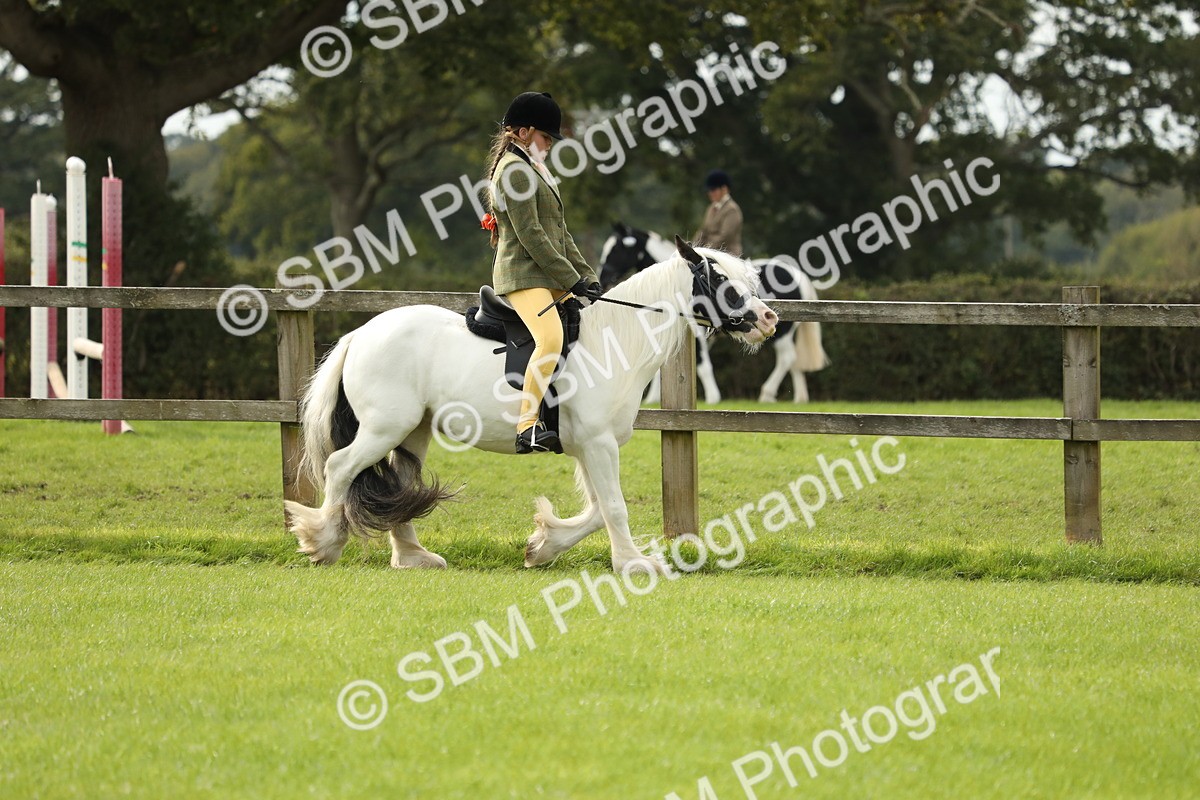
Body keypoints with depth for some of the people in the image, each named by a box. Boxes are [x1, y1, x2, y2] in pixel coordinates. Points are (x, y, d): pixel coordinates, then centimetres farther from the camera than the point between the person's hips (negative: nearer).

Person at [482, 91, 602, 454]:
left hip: (547, 277, 11)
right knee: (551, 338, -30)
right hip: (523, 275, -11)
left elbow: (559, 233, 22)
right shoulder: (515, 171, -11)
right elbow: (530, 236, -17)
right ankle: (527, 428, -34)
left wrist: (586, 275, 13)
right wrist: (572, 279, -15)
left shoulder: (532, 170, 22)